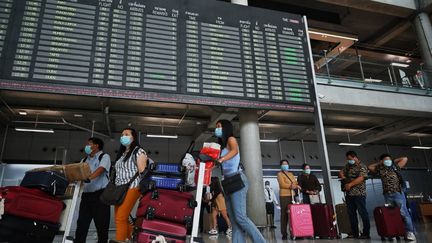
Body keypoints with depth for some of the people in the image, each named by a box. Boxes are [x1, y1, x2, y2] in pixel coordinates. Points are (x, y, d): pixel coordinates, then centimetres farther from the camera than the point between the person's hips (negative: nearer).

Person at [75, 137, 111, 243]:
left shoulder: (104, 157, 1)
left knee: (101, 225, -1)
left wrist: (89, 178, -34)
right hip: (86, 194, 6)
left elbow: (101, 169, -17)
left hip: (100, 194, -5)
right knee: (81, 224, 2)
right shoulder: (84, 160, 21)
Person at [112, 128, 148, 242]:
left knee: (120, 218, -13)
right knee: (120, 218, 6)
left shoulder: (139, 151, -1)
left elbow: (142, 172, -8)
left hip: (131, 188, -8)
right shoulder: (121, 154, 22)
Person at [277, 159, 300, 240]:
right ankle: (284, 234, -4)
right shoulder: (280, 174, 4)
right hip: (284, 196, -5)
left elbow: (295, 183, 13)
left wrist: (296, 186, -8)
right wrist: (291, 186, -14)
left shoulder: (291, 174, 22)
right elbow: (282, 184, -9)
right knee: (284, 214, -6)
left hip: (292, 196, 5)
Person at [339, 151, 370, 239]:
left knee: (363, 213, -2)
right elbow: (341, 172, 21)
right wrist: (342, 176, -1)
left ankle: (366, 233, 4)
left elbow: (361, 178, -18)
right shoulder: (348, 166, 16)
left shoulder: (362, 167, -6)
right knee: (351, 213, 9)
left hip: (359, 194, -7)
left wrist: (350, 184, -20)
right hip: (349, 194, 7)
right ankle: (354, 233, 17)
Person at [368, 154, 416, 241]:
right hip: (387, 195, 2)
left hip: (398, 193, -2)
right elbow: (370, 167, 17)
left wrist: (394, 161, 17)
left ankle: (410, 232, -4)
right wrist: (379, 164, 17)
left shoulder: (395, 167, 8)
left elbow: (405, 159, 13)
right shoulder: (380, 170, 10)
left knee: (403, 213, -6)